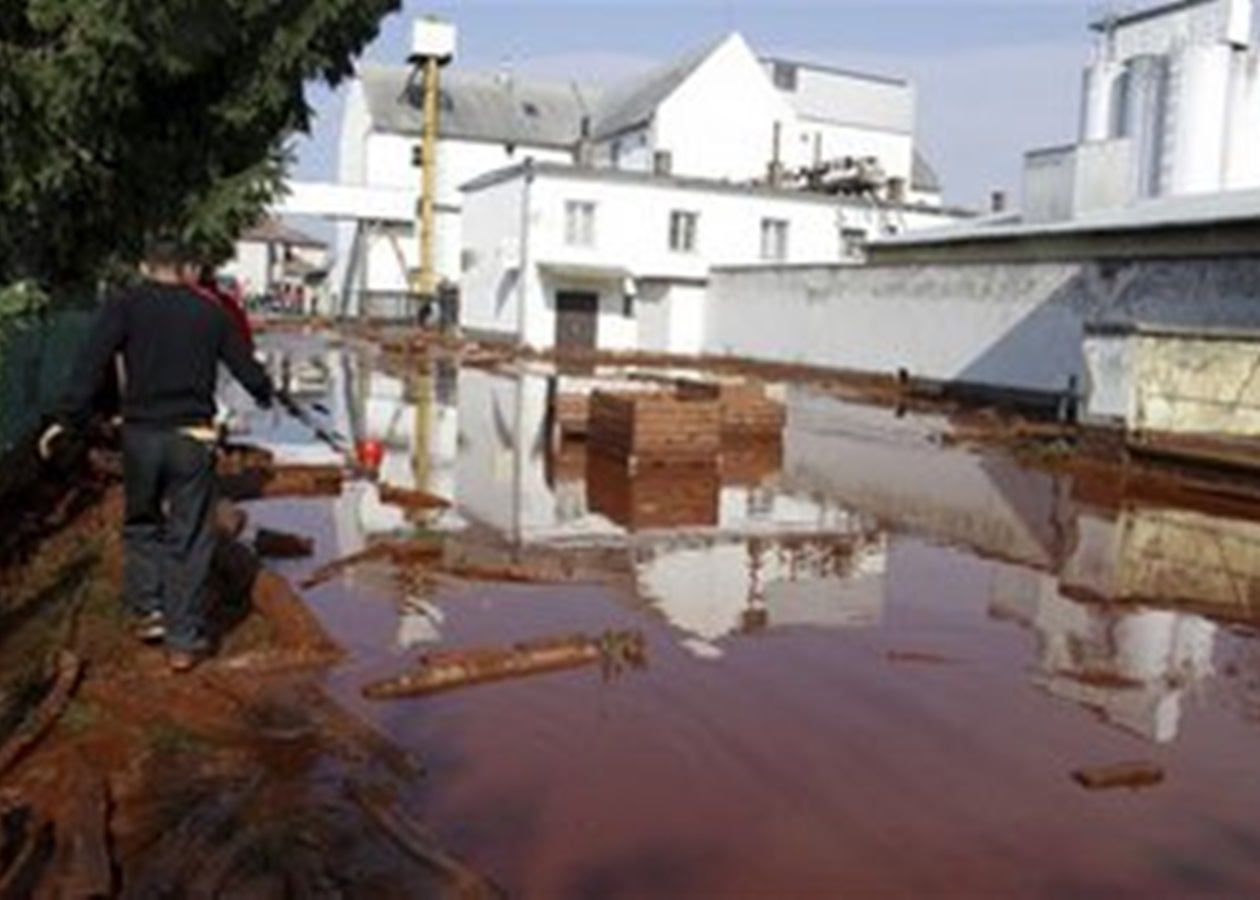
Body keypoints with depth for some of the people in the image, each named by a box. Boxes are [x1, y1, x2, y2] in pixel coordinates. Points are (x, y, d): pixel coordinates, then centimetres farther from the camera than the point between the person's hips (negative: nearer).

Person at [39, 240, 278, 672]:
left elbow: (92, 364, -10)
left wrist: (66, 419, -10)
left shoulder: (124, 304, 2)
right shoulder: (210, 311, 7)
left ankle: (148, 611, 16)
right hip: (193, 437, 0)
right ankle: (184, 640, 9)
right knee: (189, 539, 6)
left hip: (141, 433, 0)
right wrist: (265, 393, 35)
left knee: (141, 523, 22)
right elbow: (245, 365, 14)